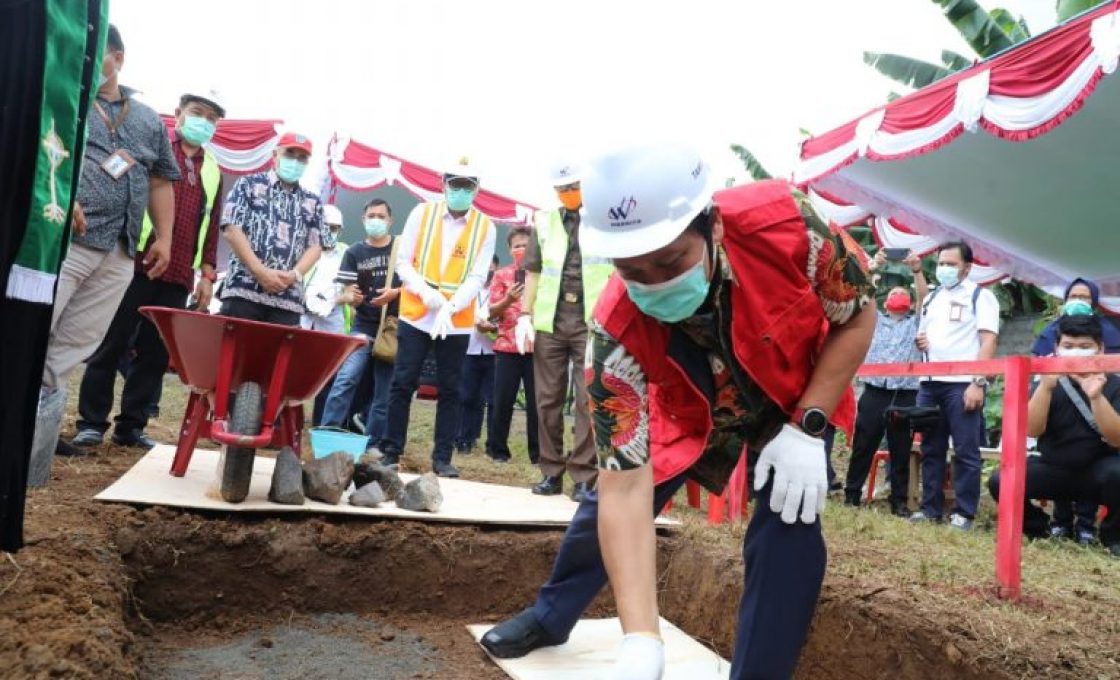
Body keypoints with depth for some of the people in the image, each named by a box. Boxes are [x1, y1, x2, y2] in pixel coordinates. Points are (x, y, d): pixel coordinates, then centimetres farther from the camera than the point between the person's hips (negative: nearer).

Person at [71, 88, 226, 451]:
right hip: (137, 263, -4)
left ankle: (130, 426, 15)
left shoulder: (213, 171, 18)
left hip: (178, 275, 4)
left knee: (156, 352, 6)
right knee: (112, 343, 1)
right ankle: (92, 422, 9)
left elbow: (212, 227, 16)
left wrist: (207, 274, 10)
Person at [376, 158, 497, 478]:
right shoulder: (422, 213, 2)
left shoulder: (485, 227, 1)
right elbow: (403, 262, 0)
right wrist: (426, 292, -17)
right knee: (402, 384, 2)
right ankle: (391, 451, 13)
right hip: (415, 316, 0)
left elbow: (477, 277, -5)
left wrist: (450, 307, -20)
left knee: (449, 390, 6)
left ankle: (442, 457, 14)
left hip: (457, 322, 0)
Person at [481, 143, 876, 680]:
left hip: (798, 397, 0)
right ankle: (549, 618, 35)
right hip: (692, 412, 1)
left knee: (788, 536, -18)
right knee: (608, 506, 5)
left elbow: (858, 316, -17)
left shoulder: (784, 224, -38)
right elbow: (624, 483, -35)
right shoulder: (619, 331, -36)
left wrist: (807, 428, -26)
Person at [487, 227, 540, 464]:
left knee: (536, 401, 3)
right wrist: (508, 299, -15)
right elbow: (492, 312, 2)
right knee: (503, 400, 3)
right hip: (507, 346, 1)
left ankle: (538, 452, 12)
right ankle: (498, 449, 16)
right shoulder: (502, 275, 7)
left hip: (536, 346, 0)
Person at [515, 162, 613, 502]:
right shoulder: (545, 221, 12)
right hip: (550, 320, 3)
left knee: (589, 401, -2)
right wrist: (525, 315, 6)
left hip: (592, 322, -3)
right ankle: (552, 472, 17)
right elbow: (533, 271, 14)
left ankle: (584, 476, 5)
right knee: (548, 400, 7)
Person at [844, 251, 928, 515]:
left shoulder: (915, 323, 20)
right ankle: (851, 495, 7)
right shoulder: (875, 320, 20)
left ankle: (899, 502, 11)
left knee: (900, 452, 4)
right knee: (862, 448, 0)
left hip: (905, 396, 0)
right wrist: (874, 267, -5)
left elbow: (926, 298, 5)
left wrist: (917, 271, -8)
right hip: (874, 393, 0)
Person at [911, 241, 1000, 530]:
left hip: (962, 384, -6)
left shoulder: (981, 296, 0)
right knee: (930, 449, 9)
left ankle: (964, 512, 4)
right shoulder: (931, 298, 19)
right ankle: (931, 508, 16)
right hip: (929, 383, 6)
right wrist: (919, 341, 3)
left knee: (965, 451, -3)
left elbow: (988, 341, -9)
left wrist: (977, 383, -18)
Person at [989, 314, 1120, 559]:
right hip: (1053, 469, 2)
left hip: (1097, 470, -1)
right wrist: (1046, 386, -30)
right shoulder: (1050, 383, -4)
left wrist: (1096, 397, -35)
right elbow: (1032, 430, -18)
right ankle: (1038, 528, 9)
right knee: (999, 482, -21)